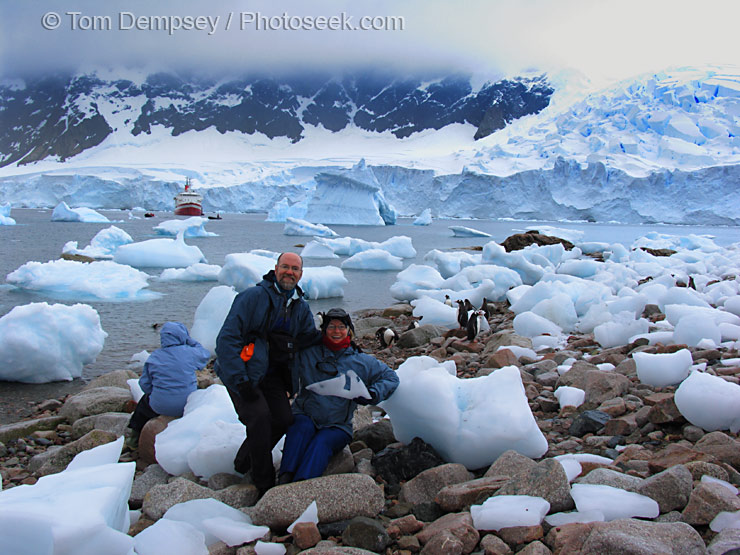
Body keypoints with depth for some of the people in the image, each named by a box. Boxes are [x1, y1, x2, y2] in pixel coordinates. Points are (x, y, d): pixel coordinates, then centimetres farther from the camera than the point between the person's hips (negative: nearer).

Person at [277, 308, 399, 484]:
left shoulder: (362, 362, 9)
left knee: (321, 443, -30)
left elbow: (390, 377, 14)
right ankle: (284, 479, -42)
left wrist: (372, 395, -3)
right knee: (303, 428, -32)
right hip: (304, 415, 1)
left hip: (337, 426, 0)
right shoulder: (308, 354, 8)